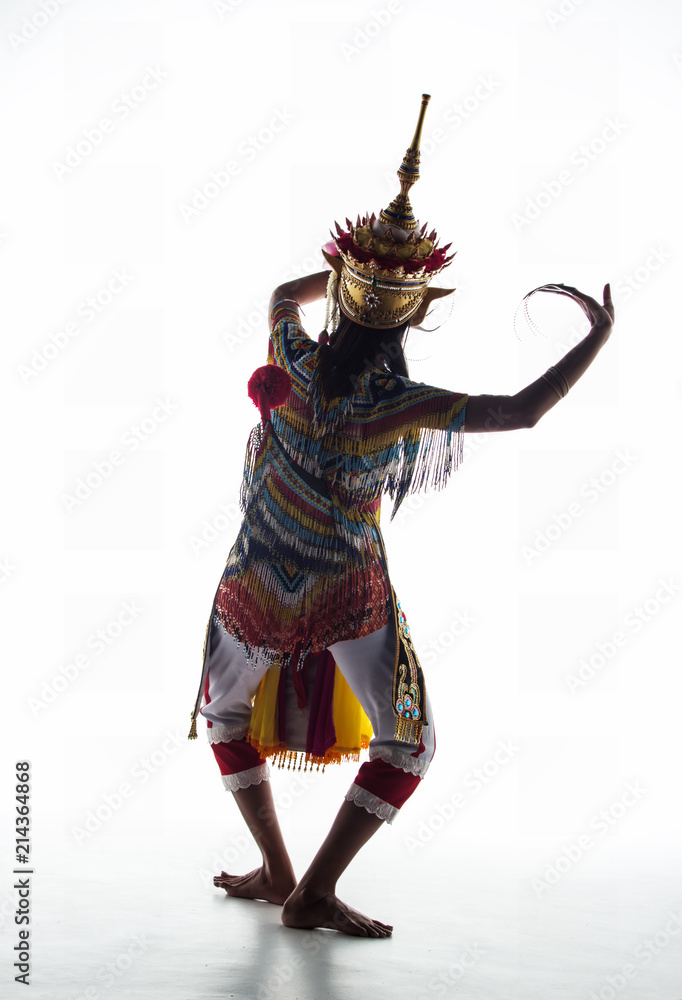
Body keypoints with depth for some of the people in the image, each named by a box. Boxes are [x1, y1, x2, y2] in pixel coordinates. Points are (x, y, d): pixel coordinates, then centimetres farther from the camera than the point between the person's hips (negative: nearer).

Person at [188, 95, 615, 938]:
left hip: (257, 587, 3)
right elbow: (521, 411, -26)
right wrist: (597, 337, -15)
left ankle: (276, 869, 31)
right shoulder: (396, 403, -22)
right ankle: (315, 892, 8)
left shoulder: (295, 360, -14)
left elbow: (283, 293, 11)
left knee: (227, 717, 29)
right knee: (408, 746, 15)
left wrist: (357, 265, 16)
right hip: (350, 592, -3)